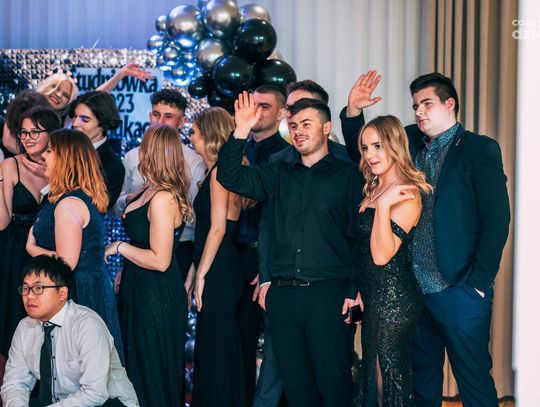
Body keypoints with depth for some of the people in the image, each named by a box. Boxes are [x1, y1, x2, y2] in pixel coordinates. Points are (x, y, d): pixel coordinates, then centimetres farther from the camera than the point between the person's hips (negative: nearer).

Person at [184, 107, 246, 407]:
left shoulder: (219, 172, -12)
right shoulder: (216, 171, 17)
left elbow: (217, 227, -18)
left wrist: (201, 274, -14)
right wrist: (194, 271, 17)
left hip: (218, 273, -10)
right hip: (219, 271, 10)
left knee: (214, 349, -4)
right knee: (222, 350, 14)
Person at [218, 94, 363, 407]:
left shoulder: (347, 175, 3)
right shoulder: (278, 176, 15)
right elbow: (230, 178, 5)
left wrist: (356, 292, -10)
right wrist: (240, 133, -8)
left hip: (329, 294, -4)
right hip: (283, 294, 4)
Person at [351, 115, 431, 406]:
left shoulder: (406, 194, -15)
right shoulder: (373, 189, 12)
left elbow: (382, 255, -23)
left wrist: (384, 205, -29)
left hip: (393, 299, -9)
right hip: (373, 297, 9)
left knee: (388, 381, -2)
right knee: (373, 378, 15)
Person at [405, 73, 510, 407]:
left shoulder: (480, 150, -4)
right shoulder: (412, 146, 13)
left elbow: (496, 220, -10)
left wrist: (479, 283, -15)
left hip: (459, 291, -5)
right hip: (416, 290, 6)